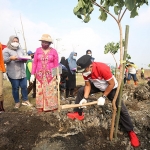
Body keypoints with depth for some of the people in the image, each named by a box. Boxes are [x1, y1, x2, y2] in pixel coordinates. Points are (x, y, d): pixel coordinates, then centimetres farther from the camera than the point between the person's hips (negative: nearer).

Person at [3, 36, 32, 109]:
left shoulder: (20, 50, 18)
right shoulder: (6, 50, 1)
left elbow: (24, 59, 18)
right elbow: (4, 60, -10)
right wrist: (10, 58, -29)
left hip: (22, 72, 5)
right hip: (13, 73, -4)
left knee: (24, 86, 6)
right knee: (15, 88, 2)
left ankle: (25, 100, 21)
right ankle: (17, 102, 18)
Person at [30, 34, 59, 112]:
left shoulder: (54, 51, -1)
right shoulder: (38, 50, 3)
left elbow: (56, 64, 0)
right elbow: (34, 63, 2)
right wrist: (32, 74, -2)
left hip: (50, 75, -1)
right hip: (40, 74, 2)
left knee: (51, 91, 5)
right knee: (40, 91, 6)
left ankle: (51, 106, 21)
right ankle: (41, 106, 21)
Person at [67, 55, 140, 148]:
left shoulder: (102, 68, -40)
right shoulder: (85, 71, -21)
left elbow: (112, 84, -29)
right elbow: (88, 85, -11)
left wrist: (103, 97, -27)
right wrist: (85, 98, -23)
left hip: (111, 87, -5)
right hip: (97, 86, 6)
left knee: (121, 109, -10)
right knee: (81, 91, -3)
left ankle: (131, 132, 11)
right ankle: (78, 114, 12)